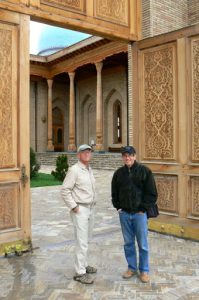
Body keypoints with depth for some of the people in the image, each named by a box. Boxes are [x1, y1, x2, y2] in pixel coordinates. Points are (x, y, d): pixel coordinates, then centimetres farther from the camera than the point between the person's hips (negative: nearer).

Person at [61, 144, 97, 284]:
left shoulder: (90, 170, 11)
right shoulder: (74, 170, -14)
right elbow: (65, 190, -17)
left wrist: (93, 204, 13)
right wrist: (74, 207, -17)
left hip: (90, 208, 8)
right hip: (80, 209, -8)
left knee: (86, 240, 17)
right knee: (82, 242, -6)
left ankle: (83, 264, 30)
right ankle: (80, 273, 3)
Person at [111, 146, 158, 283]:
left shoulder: (145, 171, -5)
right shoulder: (118, 173, 5)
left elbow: (152, 193, -5)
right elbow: (114, 193, 16)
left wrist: (142, 209, -8)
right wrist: (118, 207, 5)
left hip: (139, 213, -3)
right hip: (124, 214, 3)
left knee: (143, 244, 5)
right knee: (128, 243, 13)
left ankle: (144, 270, 20)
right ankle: (132, 268, 28)